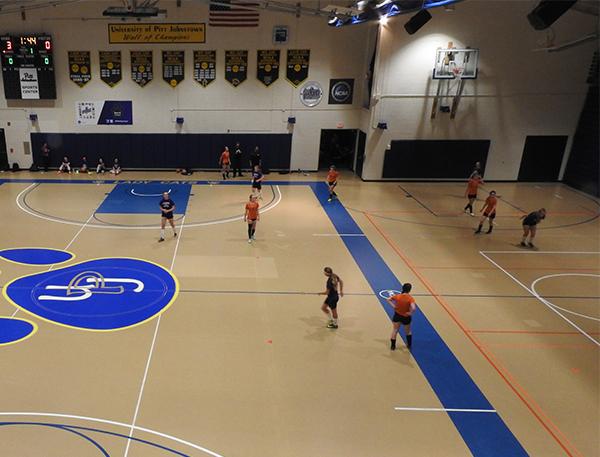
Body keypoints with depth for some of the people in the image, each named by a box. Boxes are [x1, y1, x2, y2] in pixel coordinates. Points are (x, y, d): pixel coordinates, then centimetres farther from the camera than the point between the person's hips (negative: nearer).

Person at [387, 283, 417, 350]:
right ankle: (409, 345, 39)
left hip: (397, 315, 2)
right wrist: (410, 313, -20)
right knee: (408, 331, 23)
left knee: (395, 330, 18)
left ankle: (393, 346, 25)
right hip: (406, 317, -2)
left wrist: (393, 305, -7)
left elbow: (388, 299, -4)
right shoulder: (410, 298, -24)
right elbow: (413, 308, -37)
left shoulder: (398, 296, -13)